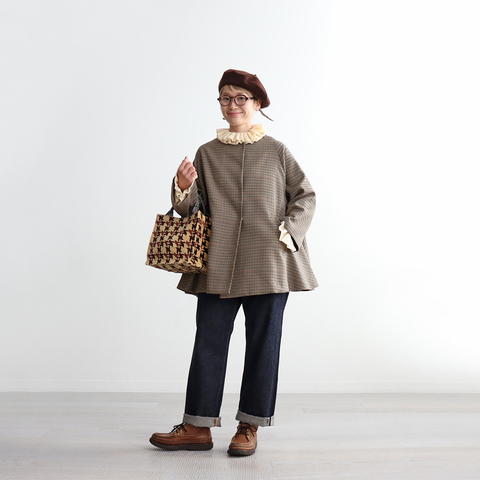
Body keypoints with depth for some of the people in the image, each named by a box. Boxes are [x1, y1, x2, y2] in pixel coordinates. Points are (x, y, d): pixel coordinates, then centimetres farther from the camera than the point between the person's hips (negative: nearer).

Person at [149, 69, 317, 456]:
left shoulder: (276, 152, 7)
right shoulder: (207, 153, 11)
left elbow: (306, 196, 9)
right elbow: (189, 208, 8)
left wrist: (288, 232, -5)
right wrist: (183, 187, -14)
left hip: (268, 264, -1)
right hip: (219, 264, 1)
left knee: (262, 343, 4)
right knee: (209, 341, 2)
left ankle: (249, 427, 17)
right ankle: (198, 427, 12)